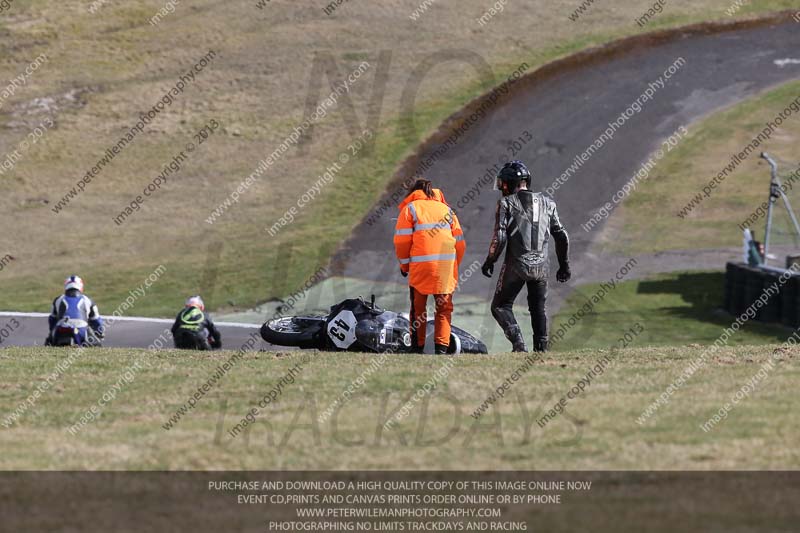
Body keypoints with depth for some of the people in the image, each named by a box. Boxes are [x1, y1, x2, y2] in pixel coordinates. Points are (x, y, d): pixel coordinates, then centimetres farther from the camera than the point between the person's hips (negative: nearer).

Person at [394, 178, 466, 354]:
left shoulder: (410, 208, 7)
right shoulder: (446, 209, 19)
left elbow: (402, 240, -2)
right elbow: (459, 242, 15)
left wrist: (404, 265, 9)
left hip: (420, 266, -3)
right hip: (446, 266, 3)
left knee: (418, 308, 7)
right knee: (444, 308, 7)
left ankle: (417, 347, 6)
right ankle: (442, 345, -4)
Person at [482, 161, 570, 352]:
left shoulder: (507, 203, -4)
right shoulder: (547, 203, 10)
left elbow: (499, 237, -11)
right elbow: (561, 236, 11)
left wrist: (489, 261, 2)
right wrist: (564, 265, 19)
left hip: (516, 264, -4)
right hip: (541, 265, 4)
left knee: (500, 306, 7)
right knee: (539, 309, 15)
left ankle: (518, 342, -13)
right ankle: (541, 350, 7)